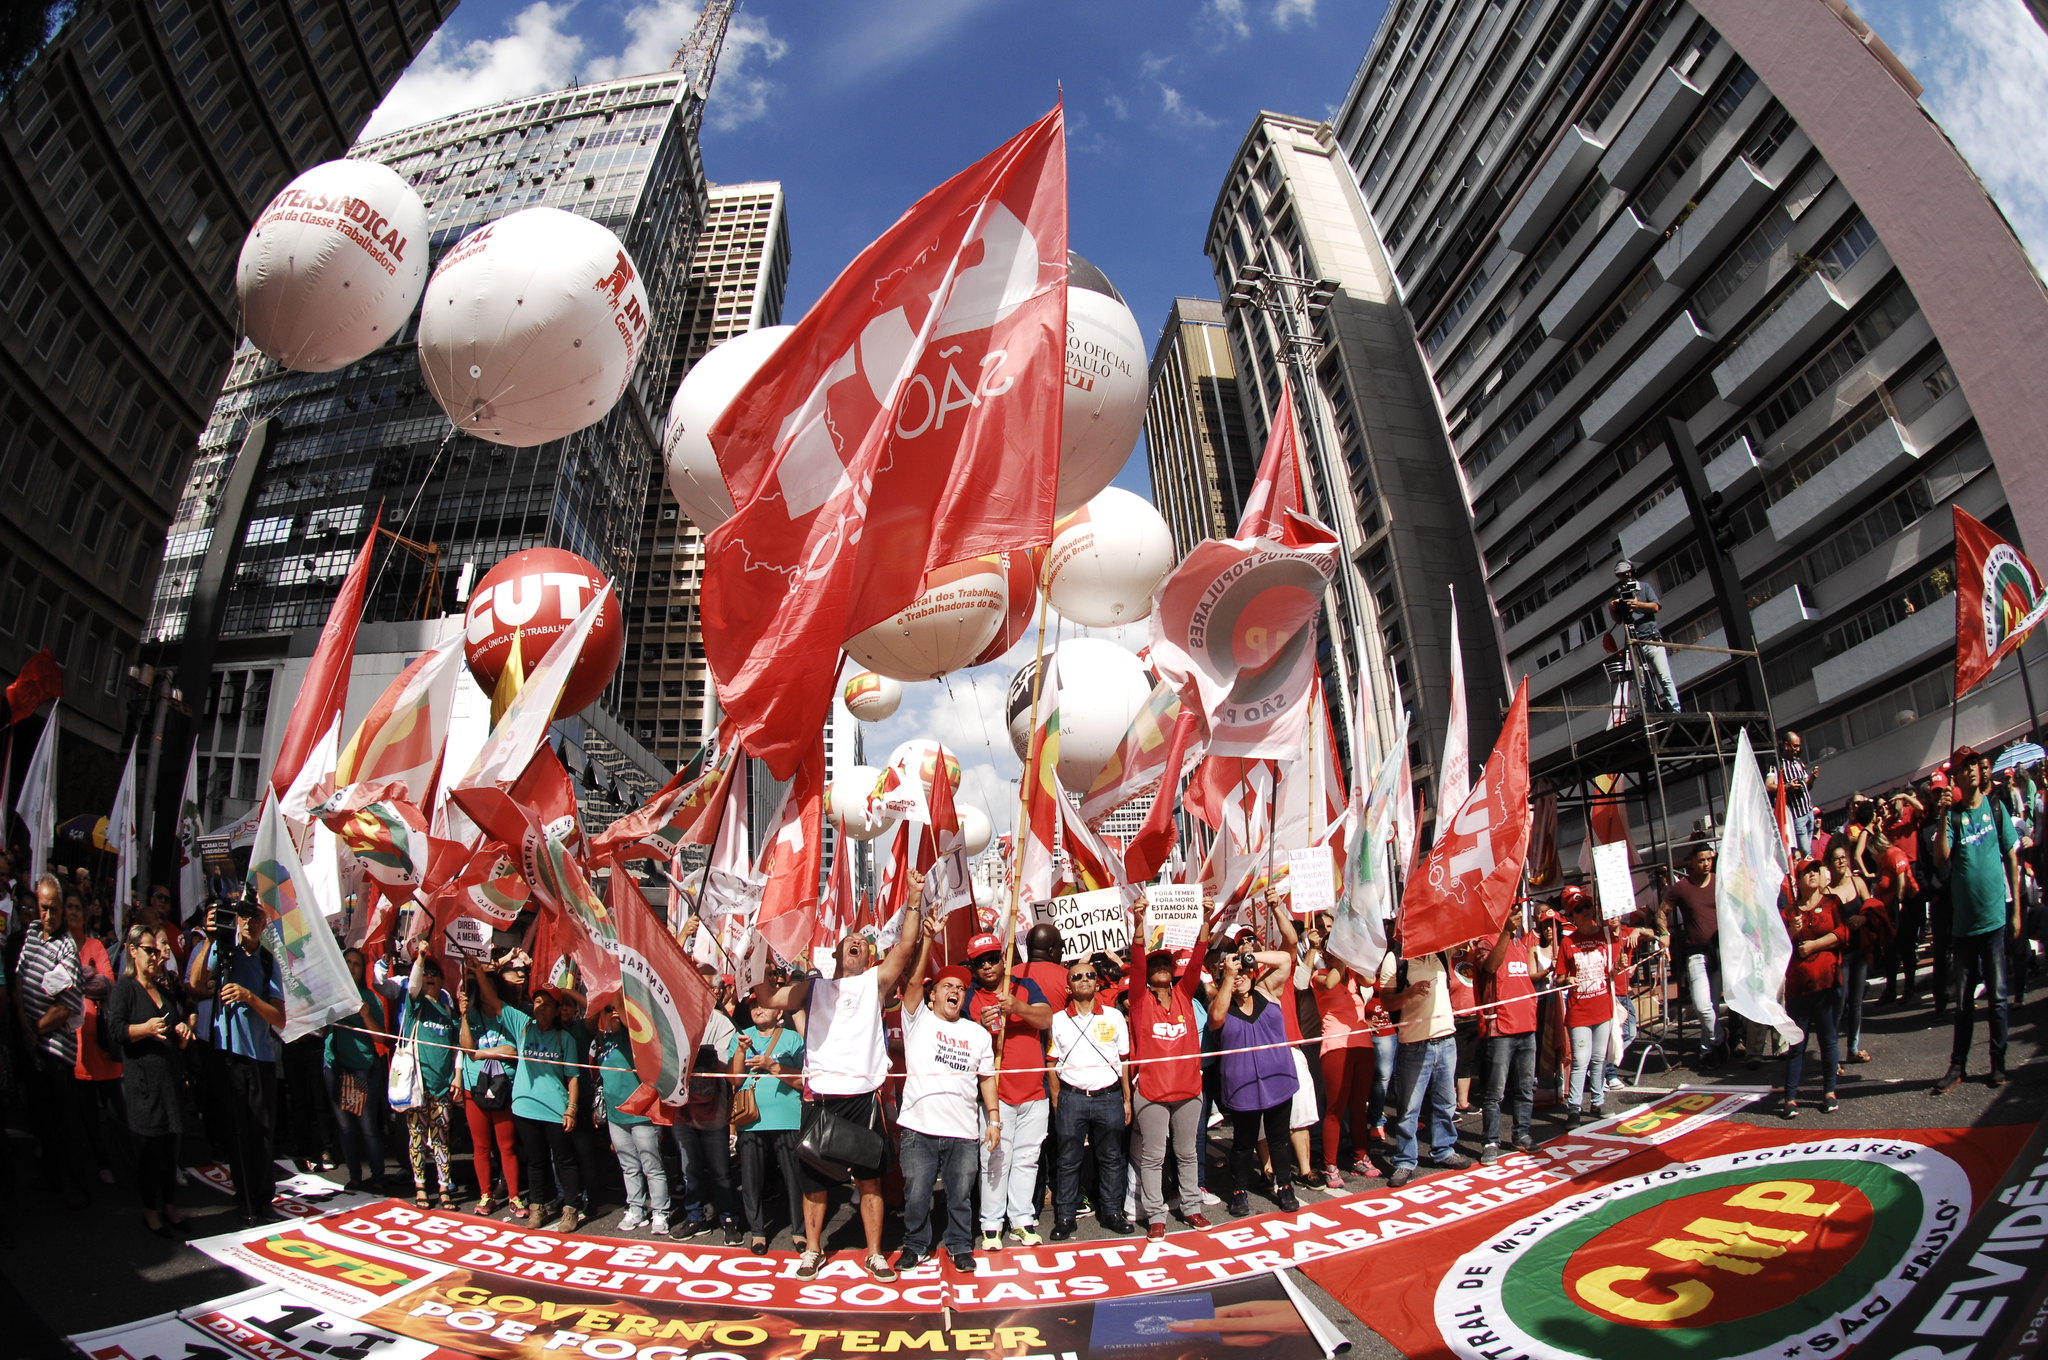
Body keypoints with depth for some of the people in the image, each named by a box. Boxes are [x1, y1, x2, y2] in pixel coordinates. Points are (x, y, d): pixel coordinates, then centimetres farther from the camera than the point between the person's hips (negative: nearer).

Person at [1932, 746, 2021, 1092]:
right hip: (1963, 917, 0)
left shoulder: (1995, 807, 1)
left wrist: (2016, 908, 4)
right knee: (1963, 997, 8)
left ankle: (1998, 1063, 18)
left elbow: (2012, 857, 6)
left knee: (1997, 995, 5)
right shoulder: (1952, 814, -2)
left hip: (1995, 915, 0)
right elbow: (1941, 860, -14)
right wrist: (1942, 817, -23)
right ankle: (1958, 1064, 15)